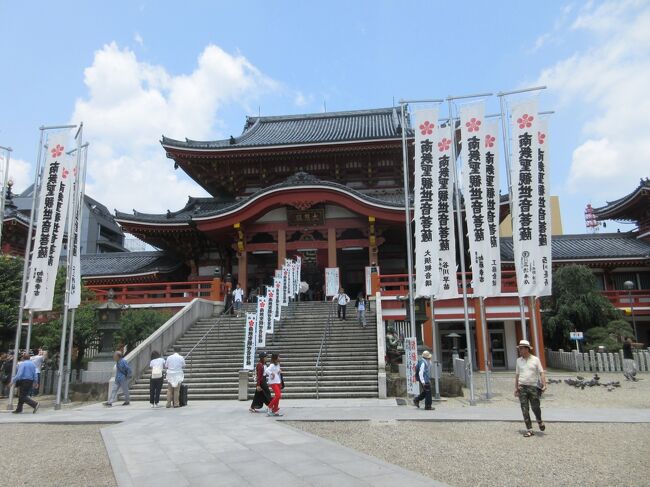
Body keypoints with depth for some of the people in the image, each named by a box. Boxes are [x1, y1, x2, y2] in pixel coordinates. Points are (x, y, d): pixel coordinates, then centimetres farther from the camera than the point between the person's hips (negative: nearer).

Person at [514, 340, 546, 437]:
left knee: (535, 407, 0)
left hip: (533, 387, -3)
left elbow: (541, 373, -2)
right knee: (525, 409, -1)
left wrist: (544, 385, -15)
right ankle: (529, 430, 5)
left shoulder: (535, 360, 1)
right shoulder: (519, 360, 9)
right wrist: (516, 387, 11)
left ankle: (539, 421, 32)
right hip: (522, 387, 3)